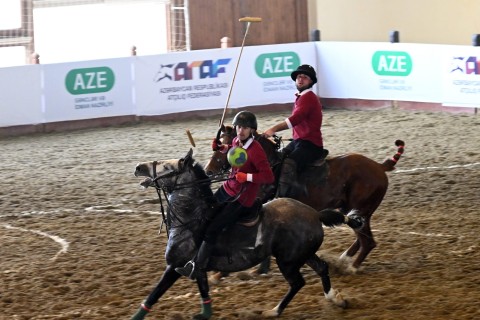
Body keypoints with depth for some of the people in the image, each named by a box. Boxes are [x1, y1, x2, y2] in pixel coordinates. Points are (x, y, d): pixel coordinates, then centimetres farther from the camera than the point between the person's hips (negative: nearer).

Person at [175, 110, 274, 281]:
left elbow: (269, 177, -26)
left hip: (242, 199, -9)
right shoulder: (237, 141, 0)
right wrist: (220, 148, 9)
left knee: (212, 229, -12)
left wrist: (247, 177, -34)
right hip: (228, 189, 9)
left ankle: (195, 267, -4)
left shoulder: (256, 151, -24)